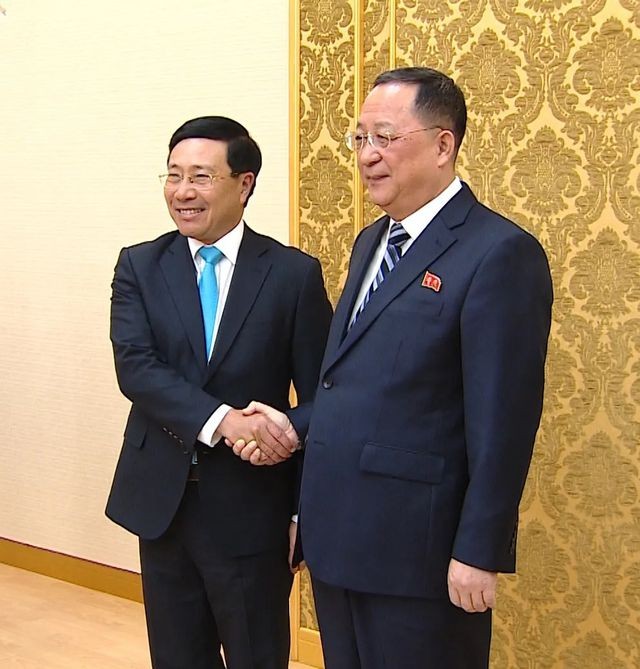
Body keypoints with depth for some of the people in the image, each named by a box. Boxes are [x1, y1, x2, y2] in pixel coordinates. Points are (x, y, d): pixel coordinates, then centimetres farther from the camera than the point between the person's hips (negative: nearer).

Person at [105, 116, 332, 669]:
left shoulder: (294, 273, -5)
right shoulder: (139, 266, 1)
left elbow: (319, 396, -3)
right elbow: (135, 368, -13)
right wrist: (222, 419, -27)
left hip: (250, 505, -2)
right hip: (161, 500, 3)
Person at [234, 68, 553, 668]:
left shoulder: (498, 253, -15)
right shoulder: (371, 242, 13)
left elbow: (503, 420, -18)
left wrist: (478, 553, -18)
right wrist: (297, 424, 3)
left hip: (418, 547, -8)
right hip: (338, 534, 8)